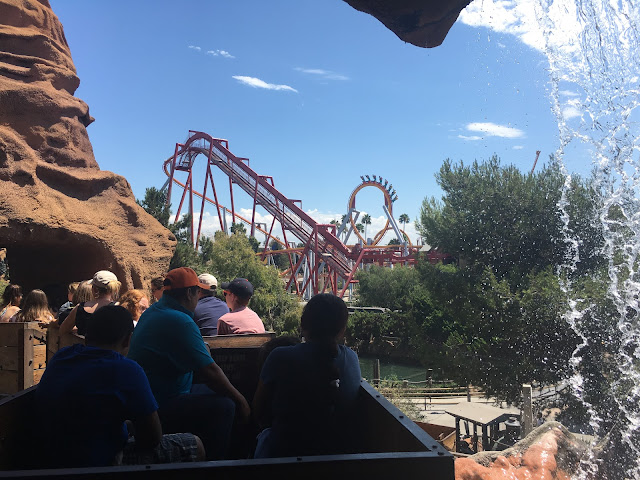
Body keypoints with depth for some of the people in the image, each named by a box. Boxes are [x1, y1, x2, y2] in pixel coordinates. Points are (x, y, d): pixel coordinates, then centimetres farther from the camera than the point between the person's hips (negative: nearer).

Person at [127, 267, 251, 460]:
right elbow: (210, 371, -22)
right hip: (160, 409, -11)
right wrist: (240, 400, -13)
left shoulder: (153, 311, 10)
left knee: (214, 392, 15)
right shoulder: (180, 322, -23)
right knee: (224, 405, -20)